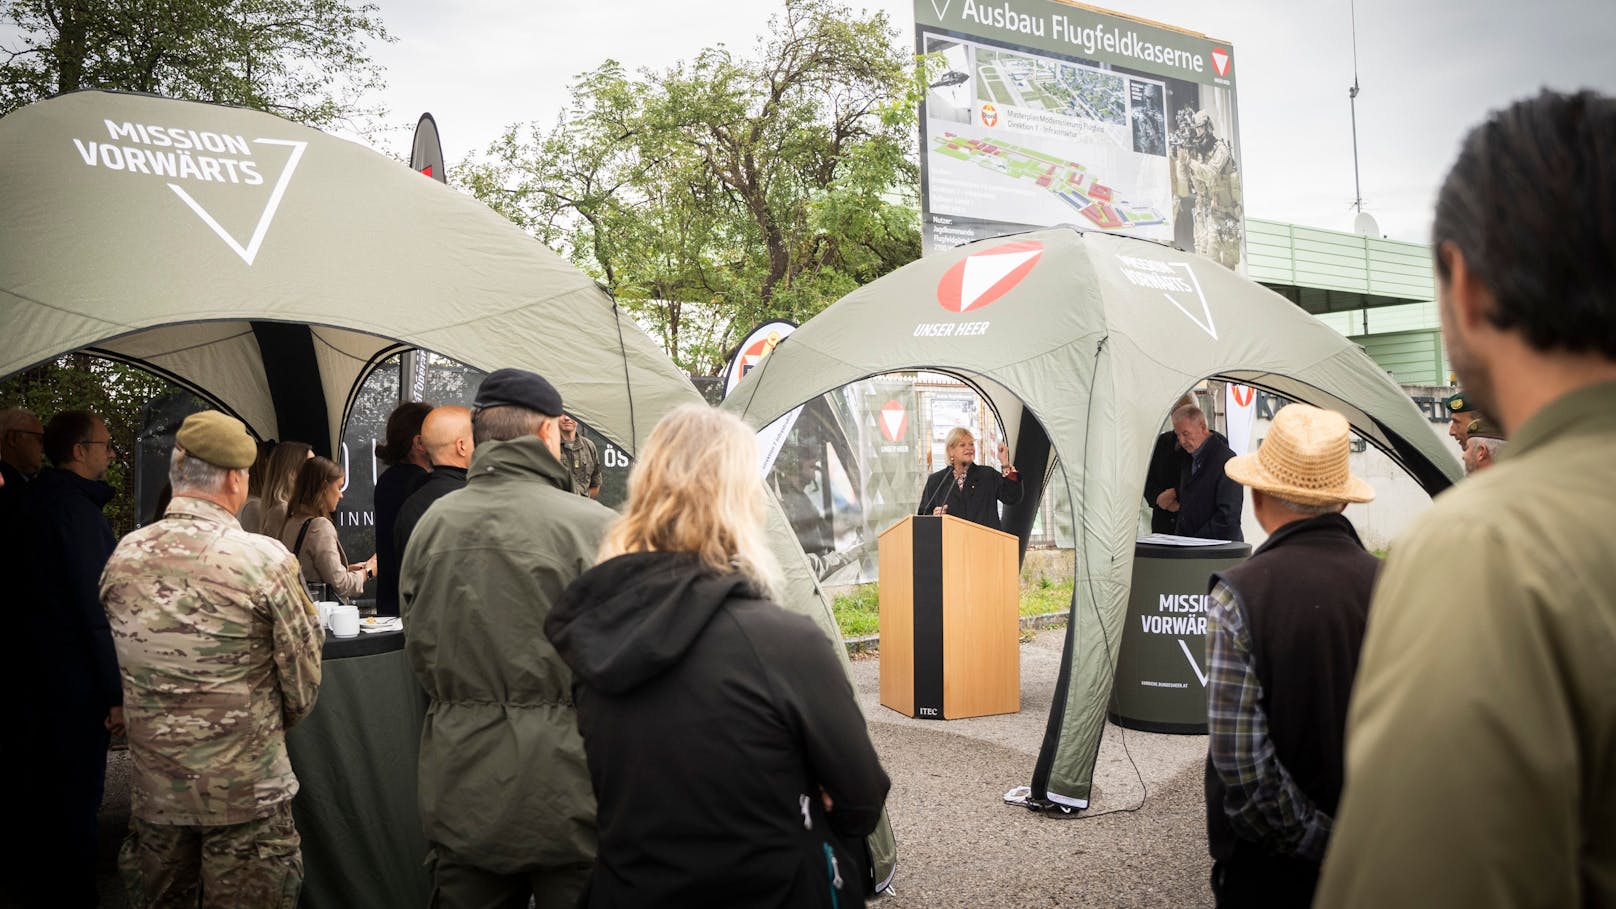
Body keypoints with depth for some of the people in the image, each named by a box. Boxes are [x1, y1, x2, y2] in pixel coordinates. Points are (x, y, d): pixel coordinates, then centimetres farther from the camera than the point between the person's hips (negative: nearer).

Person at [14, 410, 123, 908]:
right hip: (76, 681, -10)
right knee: (77, 800, 0)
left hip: (37, 674, 10)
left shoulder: (35, 499, 10)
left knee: (46, 789, 22)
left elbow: (35, 594, 16)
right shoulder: (75, 507, -19)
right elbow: (94, 606, -23)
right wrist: (116, 691, -20)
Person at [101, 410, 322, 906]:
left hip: (153, 787, 5)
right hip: (246, 789, -5)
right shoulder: (265, 559, -18)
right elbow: (303, 678, -10)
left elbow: (112, 668, 8)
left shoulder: (123, 555, -3)